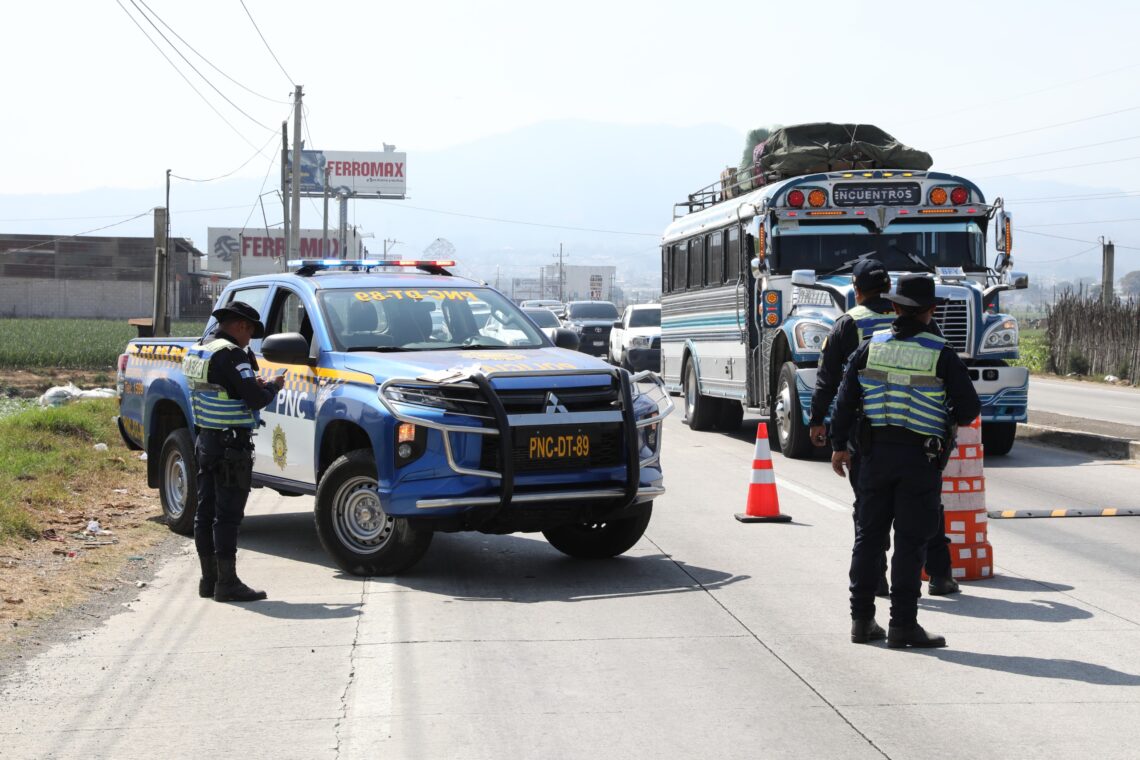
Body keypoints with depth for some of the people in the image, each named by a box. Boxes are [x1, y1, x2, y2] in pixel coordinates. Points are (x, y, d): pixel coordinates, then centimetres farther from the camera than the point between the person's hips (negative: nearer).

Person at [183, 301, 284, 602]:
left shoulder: (197, 351, 12)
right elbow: (256, 400, -20)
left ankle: (209, 578, 20)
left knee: (206, 511, 13)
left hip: (206, 439, 9)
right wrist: (273, 386, 0)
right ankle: (227, 583, -3)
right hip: (231, 445, -9)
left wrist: (251, 385, 8)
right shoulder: (231, 355, -17)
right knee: (227, 514, -5)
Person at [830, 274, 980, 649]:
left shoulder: (871, 347, 2)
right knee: (910, 541, 1)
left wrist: (839, 445, 13)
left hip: (876, 452, 4)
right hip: (920, 457, -4)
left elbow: (845, 399, 3)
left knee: (868, 535, 12)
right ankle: (902, 625, 2)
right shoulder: (940, 354, -7)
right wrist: (948, 418, 18)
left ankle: (862, 619, 17)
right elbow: (969, 408, -4)